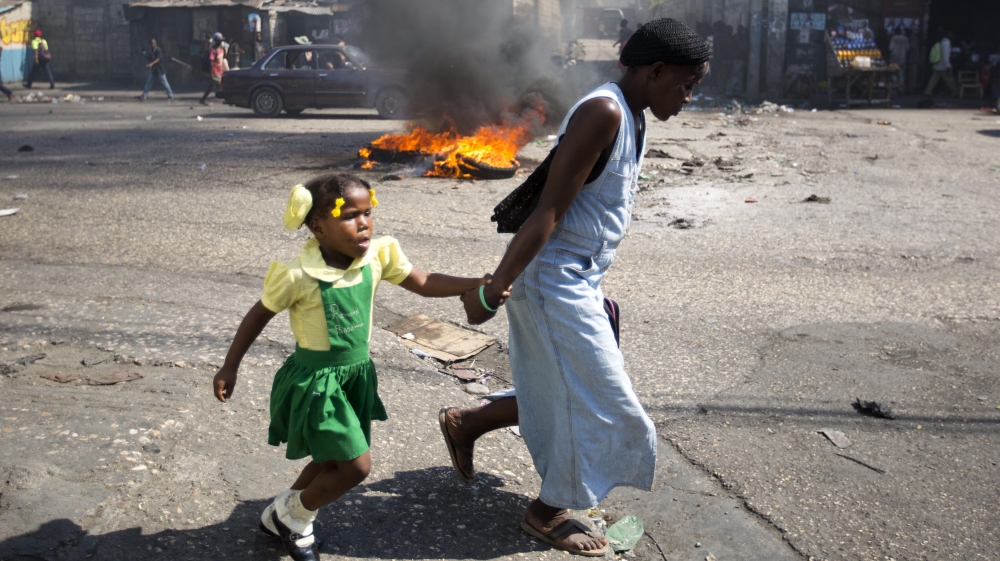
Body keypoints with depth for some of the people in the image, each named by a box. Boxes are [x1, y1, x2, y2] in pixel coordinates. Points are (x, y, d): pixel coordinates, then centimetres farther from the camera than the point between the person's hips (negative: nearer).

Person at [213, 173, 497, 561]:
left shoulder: (376, 256, -9)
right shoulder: (298, 276, -21)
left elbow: (423, 283, -2)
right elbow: (259, 316, -8)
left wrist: (477, 285, -14)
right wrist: (229, 368, 0)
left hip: (356, 374, 6)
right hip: (316, 381, -6)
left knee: (333, 462, 19)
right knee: (356, 465, -7)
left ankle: (283, 516, 42)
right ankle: (294, 516, 19)